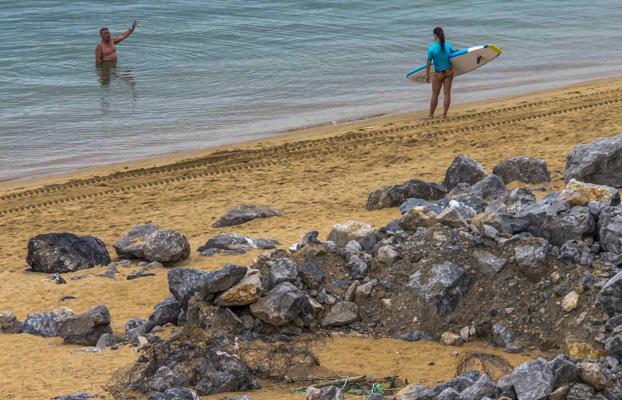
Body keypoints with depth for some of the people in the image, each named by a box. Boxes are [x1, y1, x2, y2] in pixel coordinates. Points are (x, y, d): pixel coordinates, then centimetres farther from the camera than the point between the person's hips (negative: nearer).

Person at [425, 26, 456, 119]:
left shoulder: (431, 48, -19)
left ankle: (431, 115, 18)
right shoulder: (448, 46, -7)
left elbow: (429, 63, -14)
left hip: (439, 74, -3)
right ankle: (444, 114, 9)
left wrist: (427, 75, -4)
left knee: (435, 95, 10)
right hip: (449, 71, 3)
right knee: (447, 94, 7)